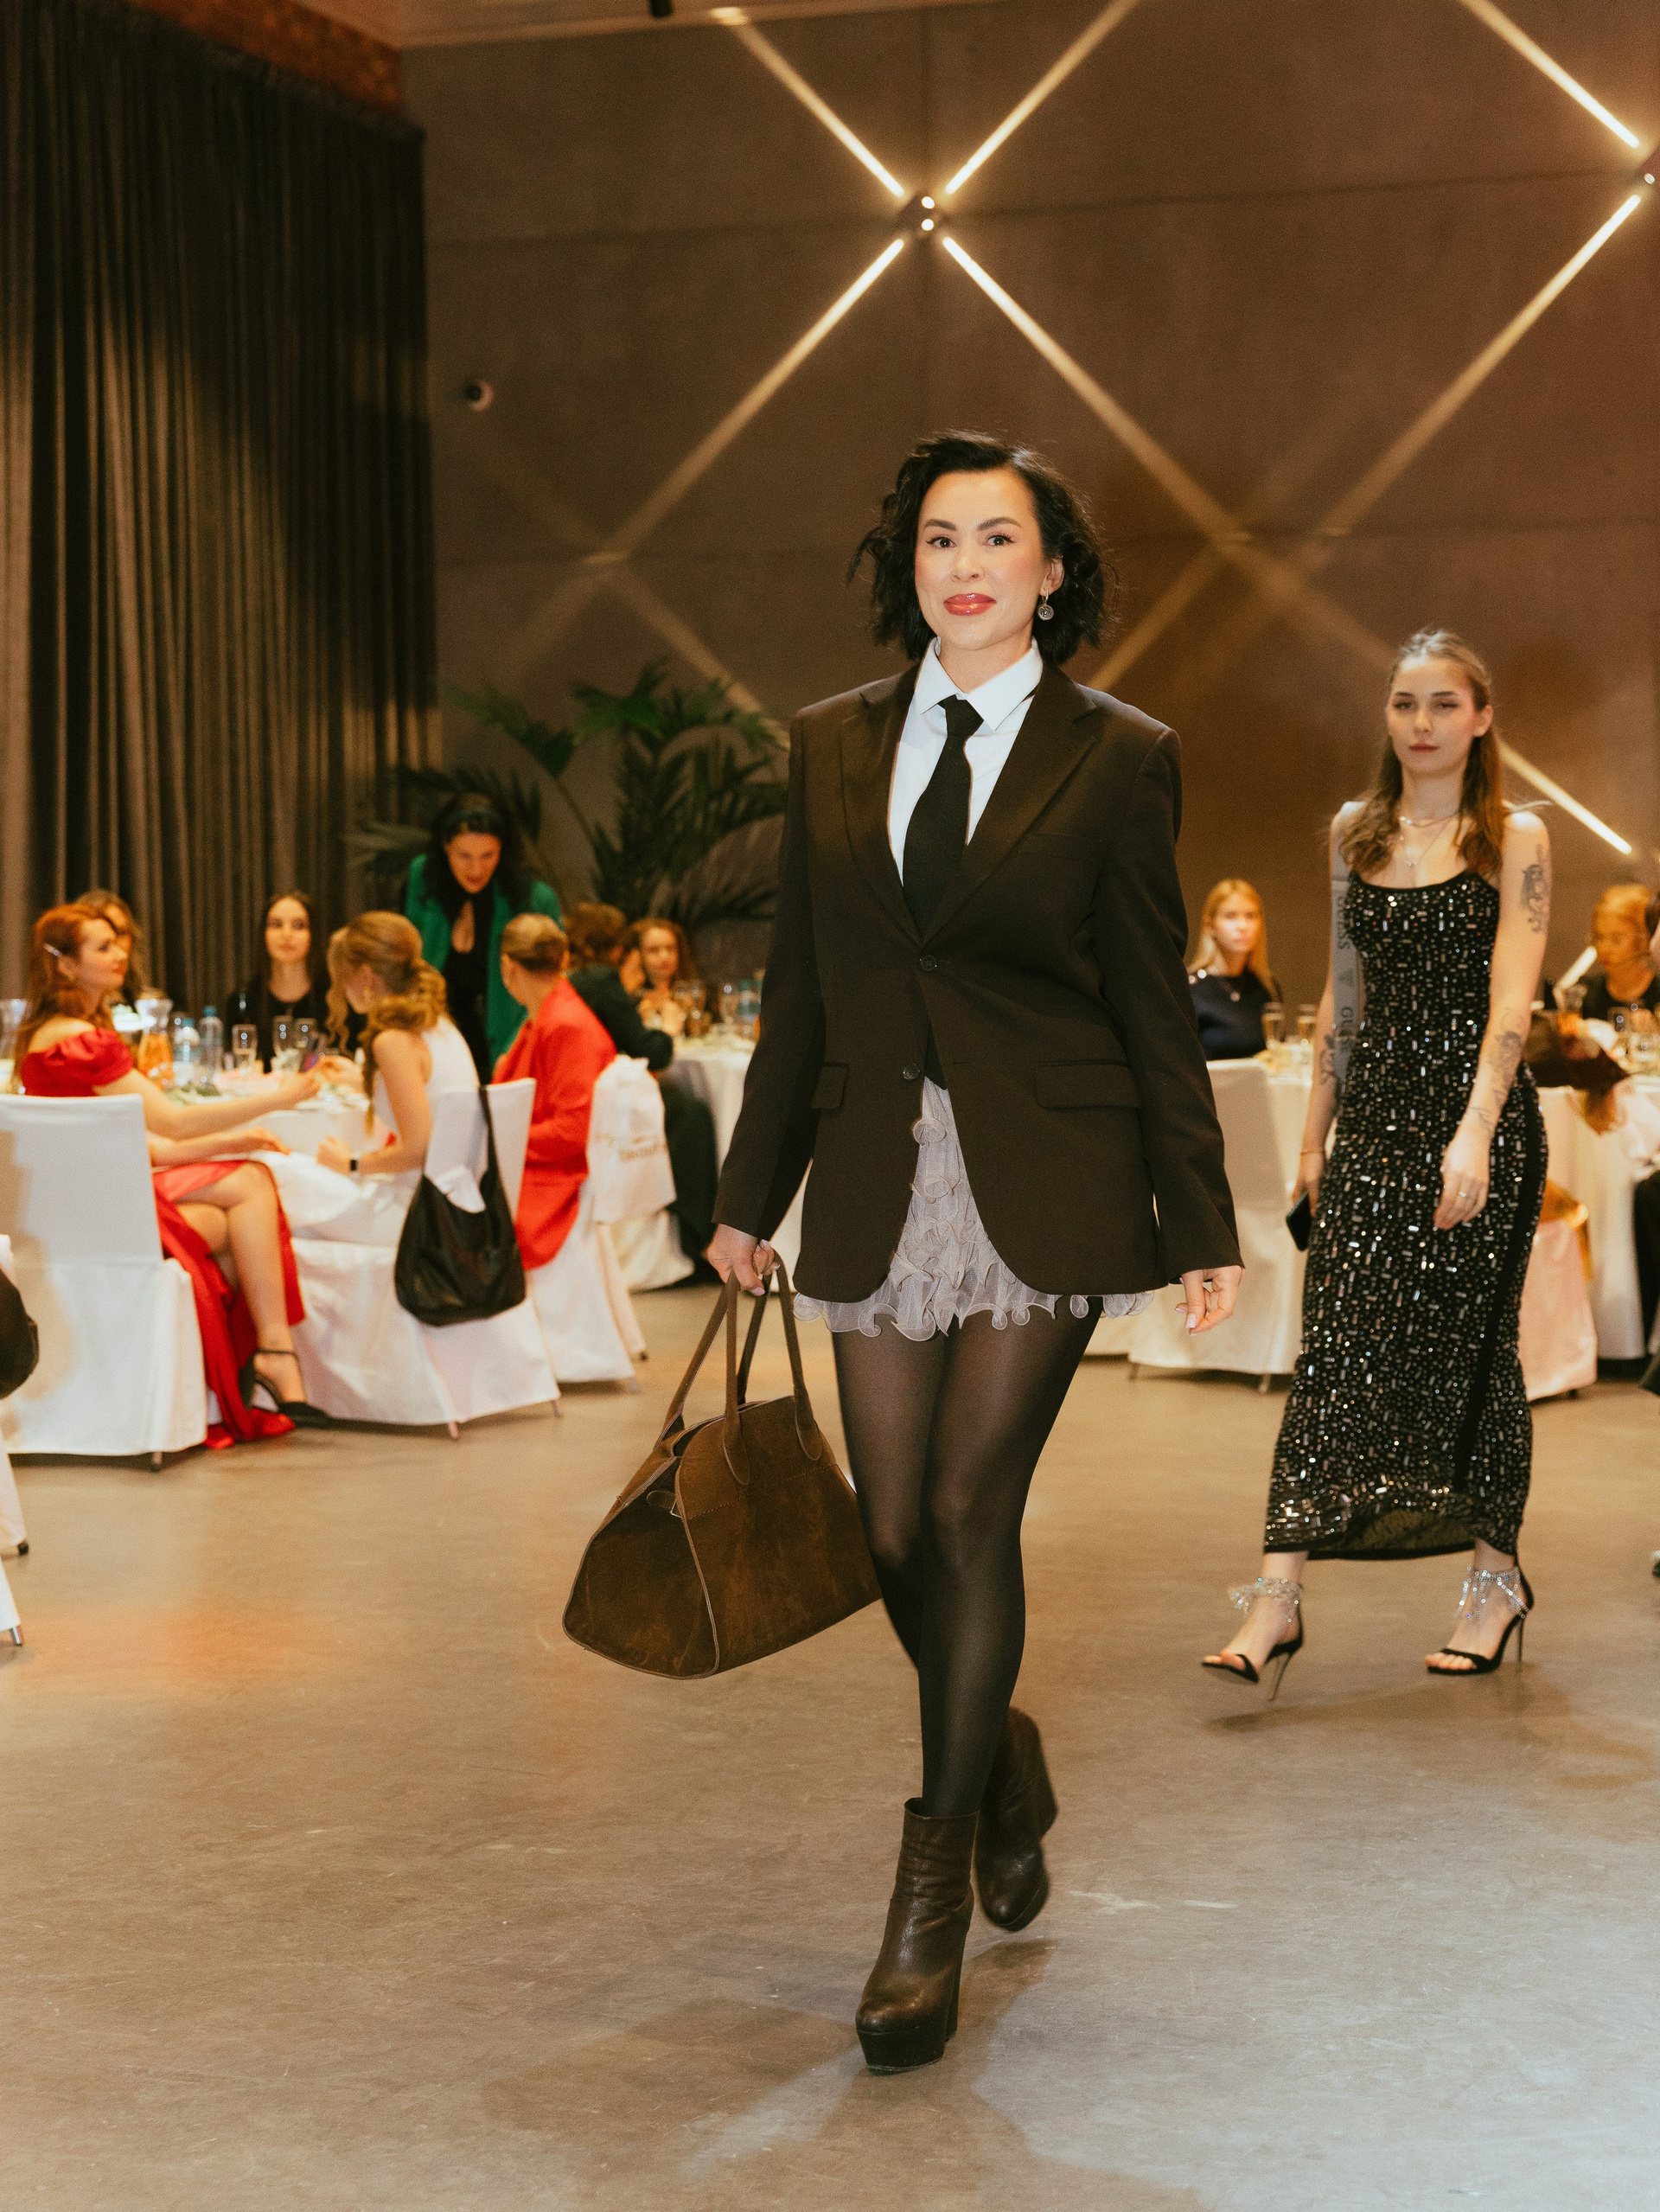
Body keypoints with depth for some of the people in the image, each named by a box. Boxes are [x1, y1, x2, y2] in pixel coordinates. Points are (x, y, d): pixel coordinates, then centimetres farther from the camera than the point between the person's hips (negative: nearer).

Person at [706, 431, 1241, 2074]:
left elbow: (1155, 1009, 2)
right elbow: (798, 991, 13)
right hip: (879, 1178, 4)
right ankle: (1002, 1763, 35)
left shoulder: (1118, 759, 0)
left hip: (1045, 1180, -3)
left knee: (967, 1510, -7)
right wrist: (752, 1192, 13)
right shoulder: (833, 748, 10)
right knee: (896, 1532, 5)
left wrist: (1199, 1227, 1)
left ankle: (933, 1897, 4)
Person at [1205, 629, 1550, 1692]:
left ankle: (1496, 1576, 23)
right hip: (1375, 1111, 4)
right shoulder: (1355, 831, 11)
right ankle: (1279, 1594, -6)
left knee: (1470, 1345, 5)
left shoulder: (1515, 839, -4)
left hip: (1480, 1109, -4)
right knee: (1338, 1344, -2)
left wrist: (1473, 1135, -25)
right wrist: (1315, 1130, 14)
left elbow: (1511, 999, -14)